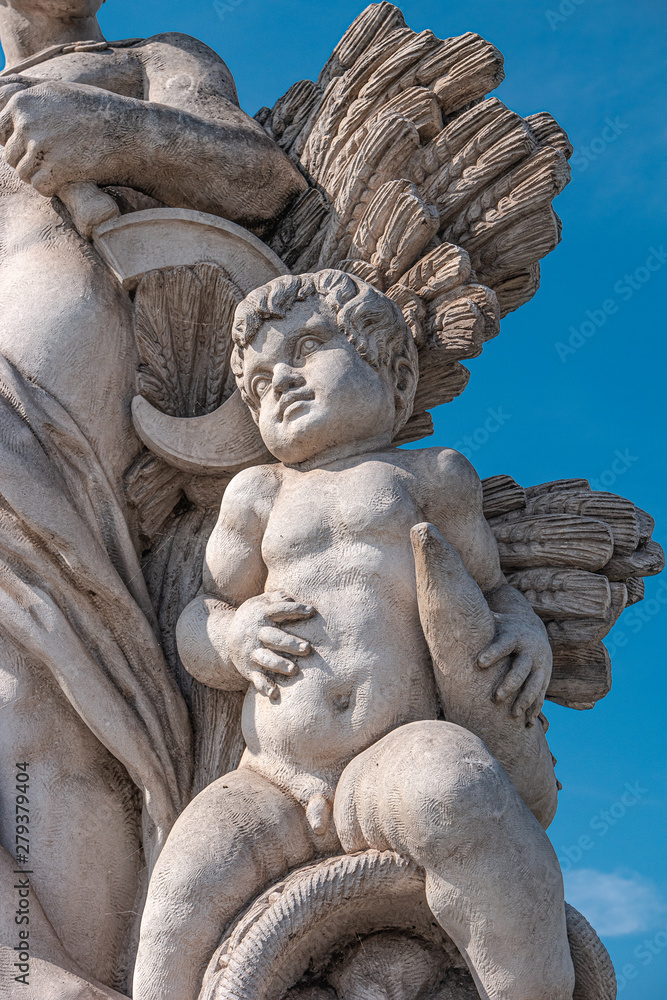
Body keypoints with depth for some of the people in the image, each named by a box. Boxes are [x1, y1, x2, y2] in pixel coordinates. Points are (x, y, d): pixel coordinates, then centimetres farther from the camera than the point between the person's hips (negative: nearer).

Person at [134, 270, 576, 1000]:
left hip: (391, 772, -2)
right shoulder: (261, 495, 20)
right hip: (278, 789, 3)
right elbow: (195, 629, 21)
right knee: (185, 895, -23)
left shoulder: (427, 475, 15)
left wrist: (527, 635, -2)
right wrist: (236, 634, -3)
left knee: (449, 785, -37)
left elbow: (494, 591, 21)